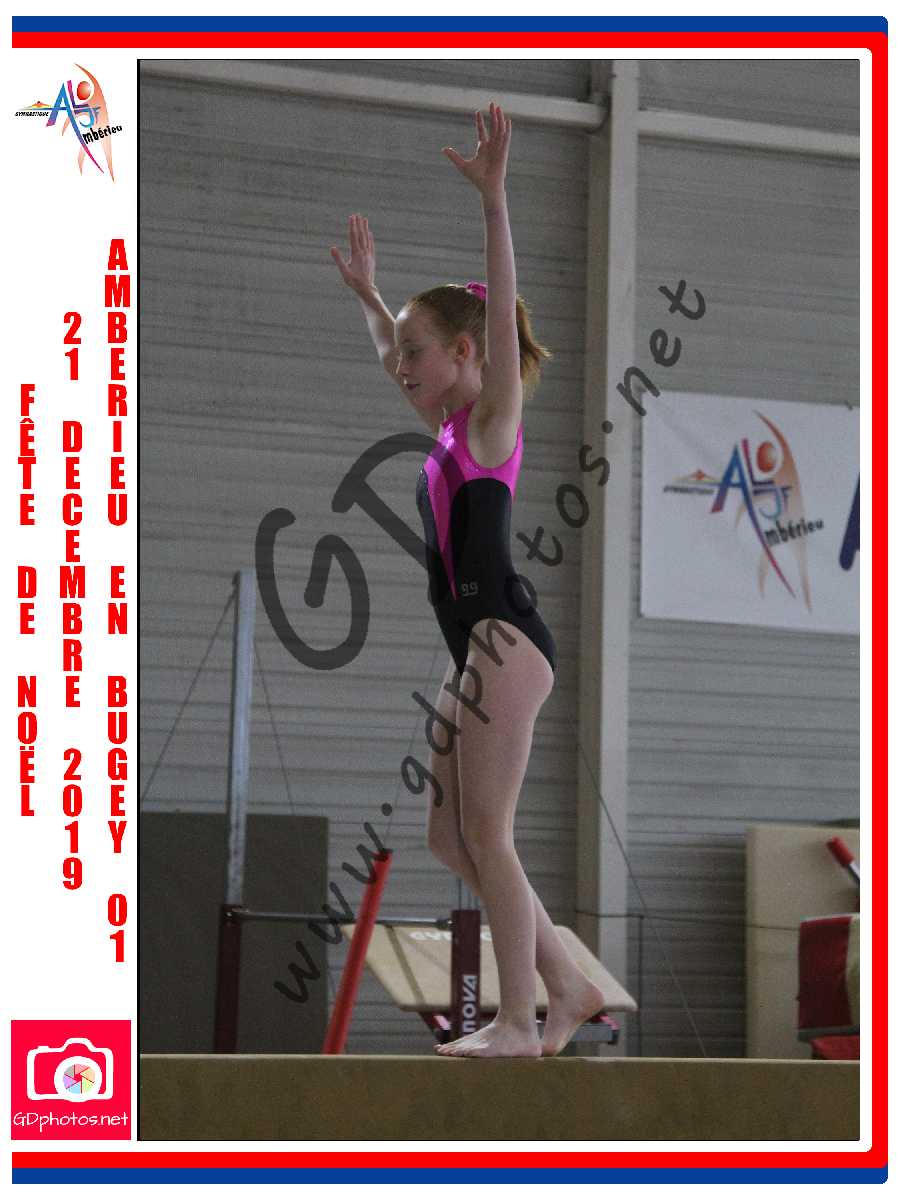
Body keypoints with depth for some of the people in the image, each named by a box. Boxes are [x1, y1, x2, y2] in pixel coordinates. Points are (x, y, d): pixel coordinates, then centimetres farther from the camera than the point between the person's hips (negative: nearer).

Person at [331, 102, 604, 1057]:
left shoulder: (493, 419, -3)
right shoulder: (450, 429, 18)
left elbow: (501, 314, -17)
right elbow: (395, 355, 37)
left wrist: (492, 201, -25)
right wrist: (366, 293, 44)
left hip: (505, 639, -9)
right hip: (472, 648, 9)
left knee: (485, 834, -8)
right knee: (451, 840, 9)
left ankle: (518, 1023, -4)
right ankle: (567, 986, 14)